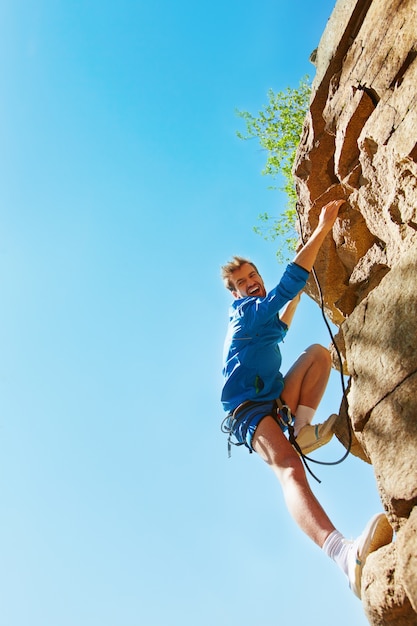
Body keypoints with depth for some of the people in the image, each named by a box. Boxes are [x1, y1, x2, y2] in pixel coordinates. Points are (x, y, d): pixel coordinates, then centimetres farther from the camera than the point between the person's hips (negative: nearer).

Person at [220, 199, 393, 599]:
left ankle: (302, 429, -15)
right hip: (248, 410, -9)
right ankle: (345, 554, -61)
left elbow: (280, 327, 47)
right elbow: (288, 283, -18)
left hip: (277, 404, 9)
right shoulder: (245, 310, -4)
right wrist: (323, 228, -18)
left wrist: (297, 297, 38)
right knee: (289, 468, -37)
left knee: (319, 351, -3)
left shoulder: (262, 317, 22)